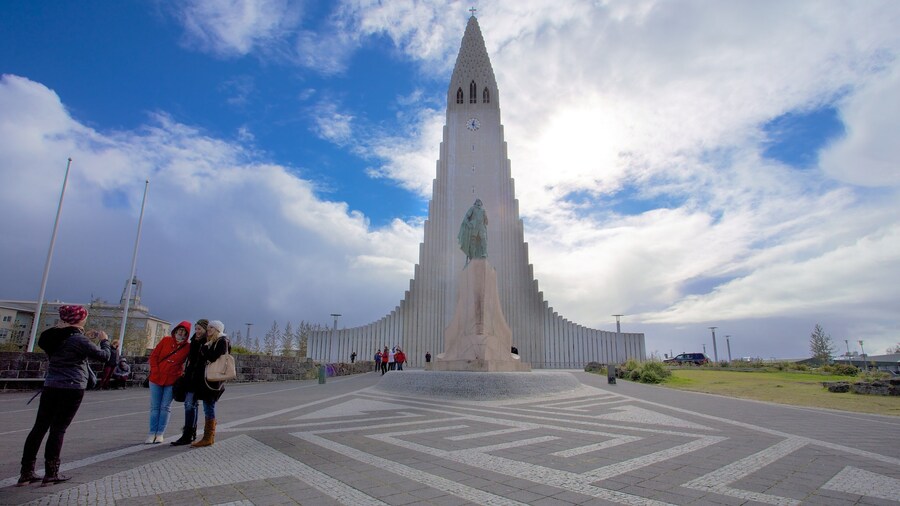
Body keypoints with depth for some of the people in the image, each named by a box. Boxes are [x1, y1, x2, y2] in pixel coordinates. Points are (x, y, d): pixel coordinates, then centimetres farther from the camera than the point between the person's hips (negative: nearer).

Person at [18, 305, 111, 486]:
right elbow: (103, 356, -10)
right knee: (58, 430, -1)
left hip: (50, 387, 7)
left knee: (39, 427, 12)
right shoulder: (79, 340, -15)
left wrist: (88, 338, 18)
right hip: (72, 389, -6)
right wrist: (104, 340, 7)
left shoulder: (52, 336, 6)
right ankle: (51, 473, 6)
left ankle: (26, 473, 15)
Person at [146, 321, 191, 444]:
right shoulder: (166, 340, 0)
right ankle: (152, 433, 14)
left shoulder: (188, 347, -4)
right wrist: (155, 370, -6)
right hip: (156, 378, 1)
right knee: (155, 407, 7)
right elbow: (154, 356, 2)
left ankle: (160, 433, 12)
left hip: (172, 381, -1)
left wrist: (180, 375, -9)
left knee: (165, 407, 5)